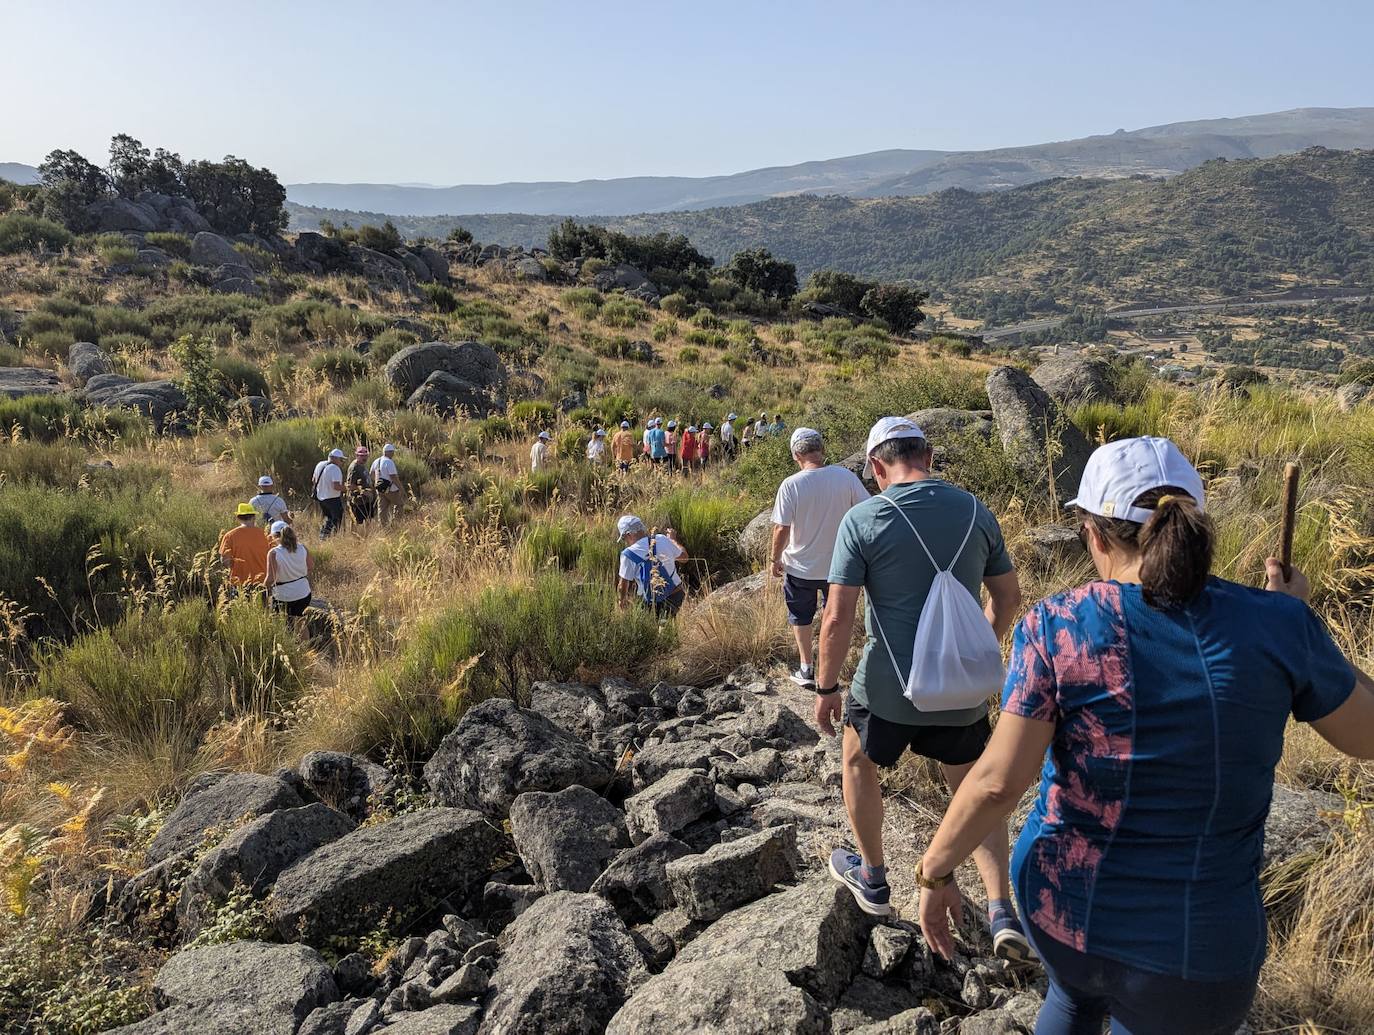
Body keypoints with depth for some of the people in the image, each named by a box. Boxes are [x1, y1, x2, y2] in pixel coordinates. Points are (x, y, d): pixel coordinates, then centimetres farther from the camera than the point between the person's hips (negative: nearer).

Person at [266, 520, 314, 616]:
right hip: (304, 595, 4)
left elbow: (270, 579, -19)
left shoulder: (273, 553, -17)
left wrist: (265, 588, 0)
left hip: (284, 598, -4)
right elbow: (311, 569, 8)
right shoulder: (302, 548, -4)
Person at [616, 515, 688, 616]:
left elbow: (624, 583, -3)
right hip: (677, 596, 5)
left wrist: (623, 600, 18)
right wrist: (673, 539, 33)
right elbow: (683, 555, 14)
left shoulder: (628, 554, -13)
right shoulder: (662, 540, -3)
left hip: (653, 604, -5)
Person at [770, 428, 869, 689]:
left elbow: (781, 530, -19)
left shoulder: (790, 485, -20)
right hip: (838, 563, 3)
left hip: (800, 567, -2)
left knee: (801, 617, 19)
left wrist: (776, 560, -2)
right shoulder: (845, 477, -13)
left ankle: (807, 669, 27)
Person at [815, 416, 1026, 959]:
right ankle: (1002, 911, 14)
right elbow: (1008, 597, 9)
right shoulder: (976, 512, -1)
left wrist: (825, 688, -3)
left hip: (889, 688, -3)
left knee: (858, 764, 24)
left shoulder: (863, 519, -14)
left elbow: (838, 617, -15)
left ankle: (872, 878, 39)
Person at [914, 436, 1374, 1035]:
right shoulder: (1276, 625, -12)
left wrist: (934, 872, -3)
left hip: (1060, 905, 0)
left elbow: (998, 781, -17)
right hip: (1196, 951, 0)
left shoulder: (1056, 627, -15)